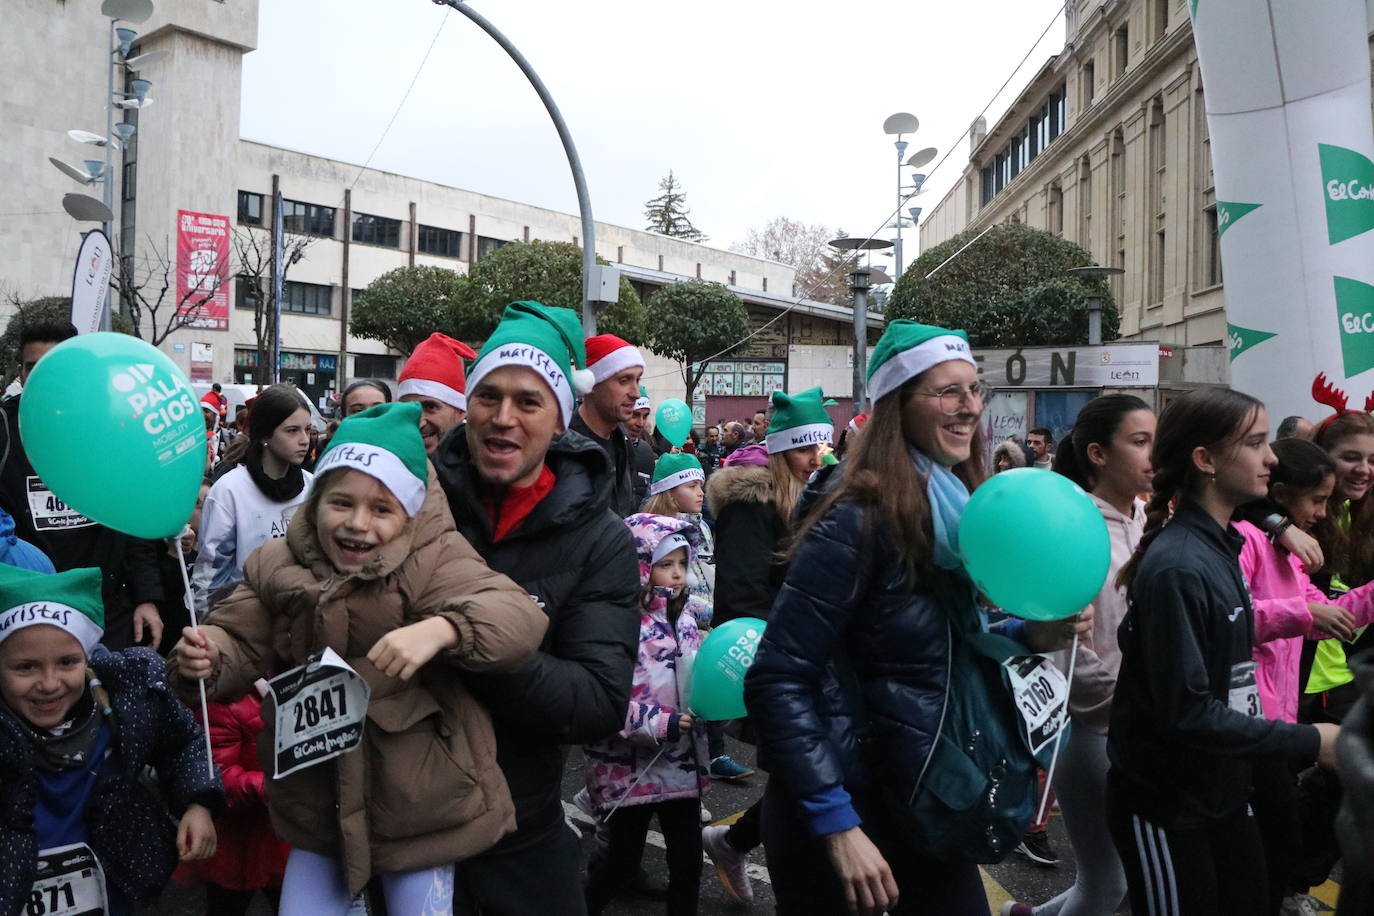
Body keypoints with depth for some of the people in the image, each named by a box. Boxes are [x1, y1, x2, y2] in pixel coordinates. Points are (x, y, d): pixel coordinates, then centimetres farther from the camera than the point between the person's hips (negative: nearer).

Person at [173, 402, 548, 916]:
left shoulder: (435, 561, -16)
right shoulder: (277, 565, -1)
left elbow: (519, 617, -28)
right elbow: (242, 647, 2)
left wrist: (440, 629, -46)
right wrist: (206, 658, -21)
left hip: (418, 802, -3)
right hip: (318, 802, 4)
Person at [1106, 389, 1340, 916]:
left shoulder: (1220, 546, 5)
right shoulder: (1176, 567, -24)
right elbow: (1186, 711, -25)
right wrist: (1308, 743, -19)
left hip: (1222, 790, 9)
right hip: (1165, 805, -9)